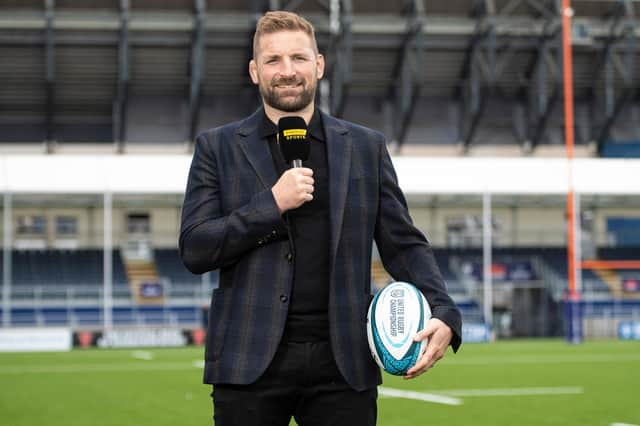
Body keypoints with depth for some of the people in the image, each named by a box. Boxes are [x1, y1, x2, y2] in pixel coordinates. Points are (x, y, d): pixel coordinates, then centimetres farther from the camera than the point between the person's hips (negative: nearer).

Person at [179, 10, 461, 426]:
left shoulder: (367, 147, 11)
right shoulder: (218, 147, 7)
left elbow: (403, 243, 9)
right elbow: (194, 250, 0)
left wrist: (443, 313, -7)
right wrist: (272, 204, -12)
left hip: (344, 363, 1)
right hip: (252, 361, -1)